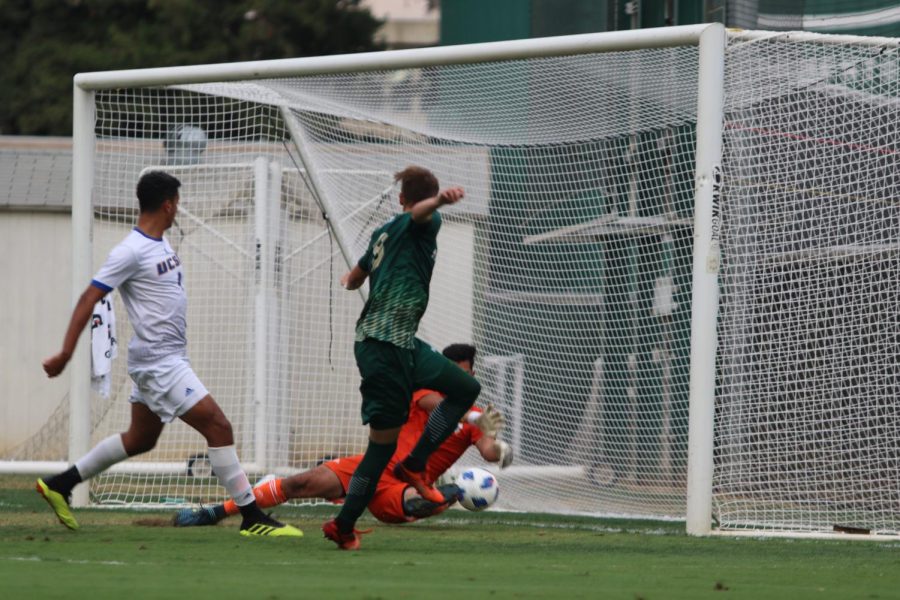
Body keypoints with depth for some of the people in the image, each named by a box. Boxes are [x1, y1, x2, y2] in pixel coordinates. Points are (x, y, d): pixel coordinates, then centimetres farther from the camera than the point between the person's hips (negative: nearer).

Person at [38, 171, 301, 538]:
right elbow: (89, 299, -17)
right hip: (160, 362, -10)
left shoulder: (160, 244, 12)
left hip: (168, 359, 10)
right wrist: (66, 353, -21)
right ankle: (252, 518, -11)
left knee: (140, 440, 18)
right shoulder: (131, 252, -16)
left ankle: (60, 484, 27)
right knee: (218, 427, -12)